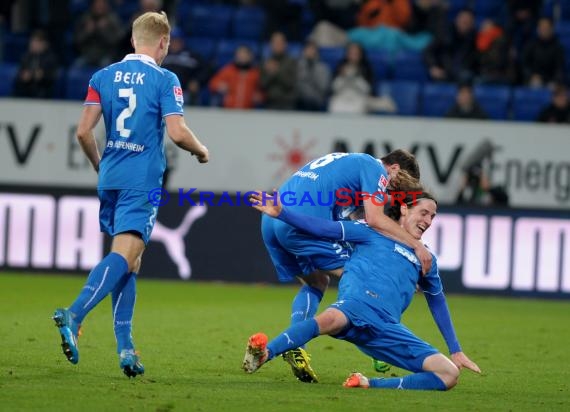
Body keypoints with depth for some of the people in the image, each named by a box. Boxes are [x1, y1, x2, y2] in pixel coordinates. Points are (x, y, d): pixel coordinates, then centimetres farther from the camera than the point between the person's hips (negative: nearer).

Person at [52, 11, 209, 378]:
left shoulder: (103, 77, 9)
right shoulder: (165, 80, -4)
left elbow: (84, 132, 5)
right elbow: (177, 132, -13)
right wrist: (201, 151, 8)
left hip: (110, 179, 6)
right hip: (143, 182, -6)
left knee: (130, 263, 13)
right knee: (124, 255, -13)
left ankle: (125, 348, 6)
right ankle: (73, 315, -33)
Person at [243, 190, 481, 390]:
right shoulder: (375, 231, 17)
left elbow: (437, 302, 39)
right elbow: (327, 229, 8)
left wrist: (456, 351, 36)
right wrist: (281, 213, -3)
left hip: (388, 330, 5)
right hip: (358, 302, -5)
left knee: (449, 374, -11)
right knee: (331, 320, -43)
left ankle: (371, 386, -13)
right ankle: (263, 354, -51)